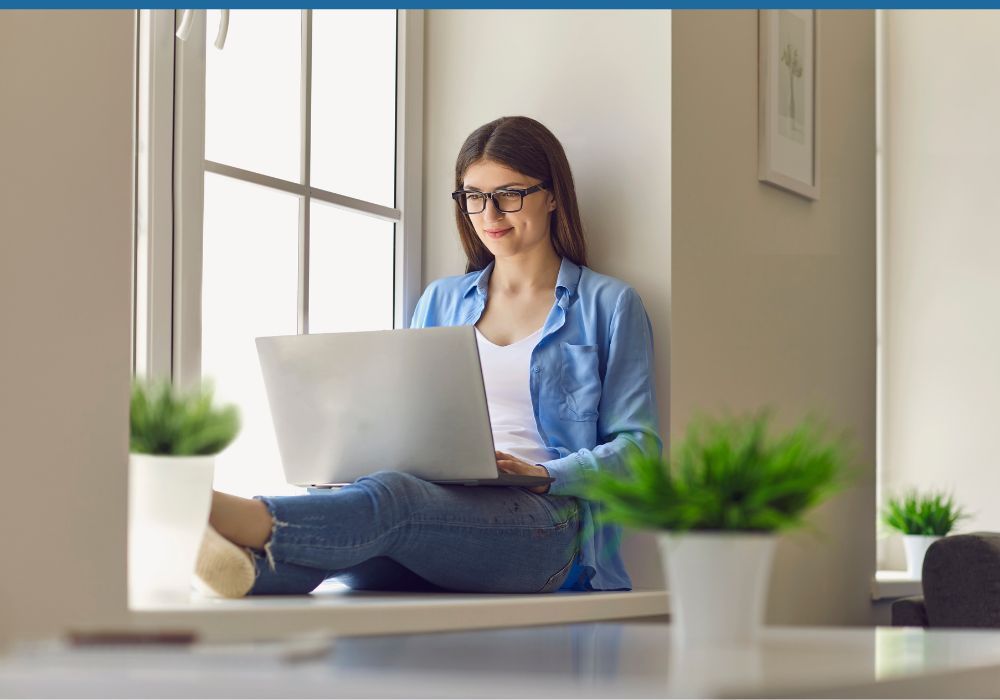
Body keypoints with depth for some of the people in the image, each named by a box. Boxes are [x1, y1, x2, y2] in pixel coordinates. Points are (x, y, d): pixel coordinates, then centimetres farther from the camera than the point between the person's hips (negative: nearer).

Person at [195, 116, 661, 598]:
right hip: (440, 510, 4)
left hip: (542, 522, -4)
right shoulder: (441, 301, 27)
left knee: (389, 498, -39)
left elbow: (638, 444, 6)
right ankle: (248, 567, -67)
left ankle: (251, 522, -66)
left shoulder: (608, 305, 13)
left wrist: (542, 475, -13)